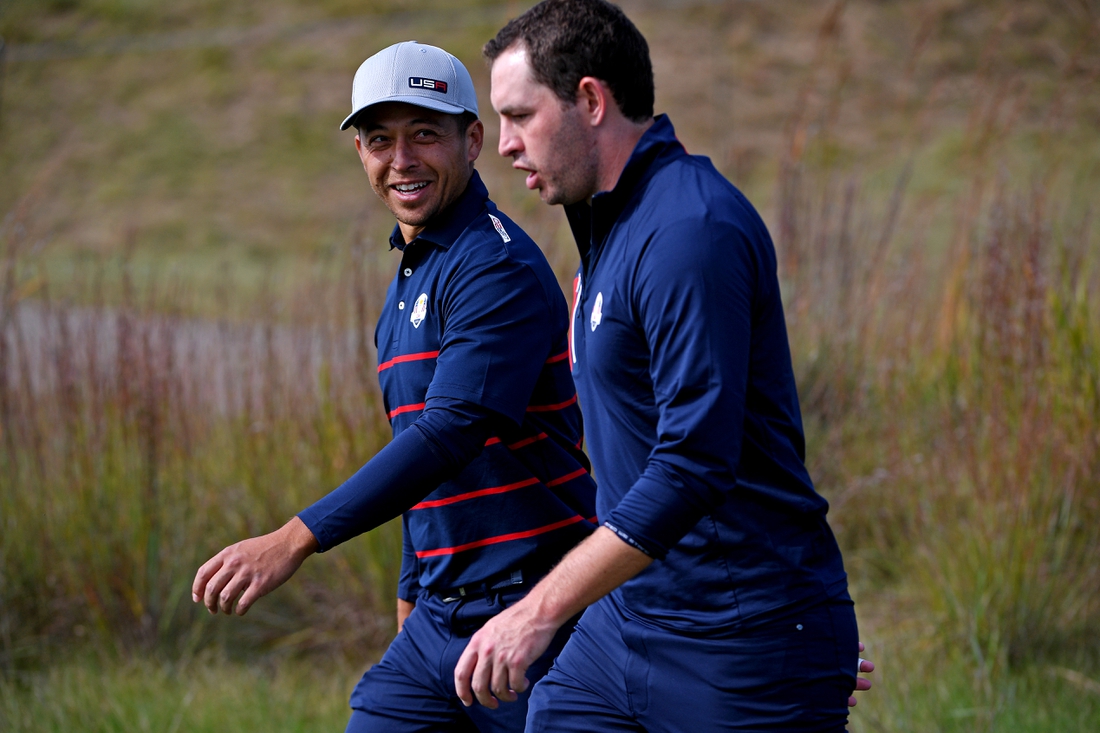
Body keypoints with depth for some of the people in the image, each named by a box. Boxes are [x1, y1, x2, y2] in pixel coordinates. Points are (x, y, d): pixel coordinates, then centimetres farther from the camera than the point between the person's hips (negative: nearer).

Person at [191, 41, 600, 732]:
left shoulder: (499, 267, -13)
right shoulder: (409, 282, 17)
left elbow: (450, 431, -24)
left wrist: (294, 541, -28)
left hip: (530, 619, -8)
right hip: (439, 618, 8)